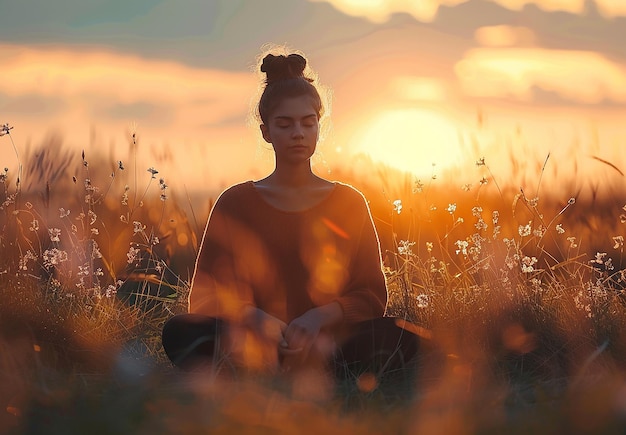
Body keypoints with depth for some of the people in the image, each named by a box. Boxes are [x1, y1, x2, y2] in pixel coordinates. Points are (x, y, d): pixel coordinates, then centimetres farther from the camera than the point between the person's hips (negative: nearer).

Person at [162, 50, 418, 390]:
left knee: (400, 338, -30)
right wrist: (250, 316, -20)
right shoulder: (235, 203, 12)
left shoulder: (349, 202, 14)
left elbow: (373, 295, 7)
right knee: (179, 331, -31)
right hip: (254, 338, 0)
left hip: (330, 337, 1)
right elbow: (204, 296, 3)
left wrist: (322, 315, -15)